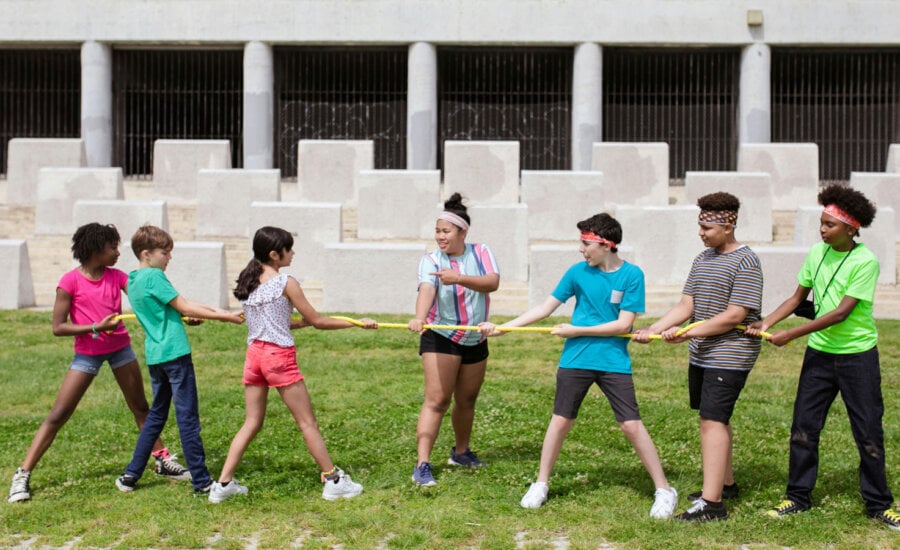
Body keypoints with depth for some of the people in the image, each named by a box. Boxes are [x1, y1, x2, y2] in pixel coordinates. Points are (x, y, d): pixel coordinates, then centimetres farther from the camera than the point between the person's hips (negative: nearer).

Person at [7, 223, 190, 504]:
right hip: (87, 353, -4)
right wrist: (96, 328, -25)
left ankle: (162, 460, 26)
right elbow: (57, 327, -14)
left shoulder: (116, 276, -1)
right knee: (57, 415, -5)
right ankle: (23, 475, 1)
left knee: (141, 407, 13)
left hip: (120, 348, 4)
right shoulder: (70, 281, -13)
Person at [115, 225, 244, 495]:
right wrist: (223, 316, -7)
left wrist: (208, 309, 8)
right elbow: (184, 307, -12)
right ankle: (201, 480, 1)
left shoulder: (133, 281, 15)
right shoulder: (154, 277, -12)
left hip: (154, 356, 9)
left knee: (156, 415, 18)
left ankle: (131, 475, 19)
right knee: (188, 418, -4)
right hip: (174, 353, -9)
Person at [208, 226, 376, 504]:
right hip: (279, 356, -6)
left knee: (252, 422, 14)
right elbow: (317, 321, -5)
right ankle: (333, 481, 10)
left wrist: (302, 321, 22)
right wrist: (358, 323, 2)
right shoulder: (286, 283, -10)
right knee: (308, 423, 3)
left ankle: (223, 484, 12)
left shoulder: (248, 281, 10)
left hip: (254, 354, 6)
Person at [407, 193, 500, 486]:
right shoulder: (431, 260, -11)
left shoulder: (481, 252, -2)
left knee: (466, 401, 17)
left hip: (476, 341, 4)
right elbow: (426, 289, -30)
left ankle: (461, 452, 38)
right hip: (441, 338, -4)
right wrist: (419, 318, -50)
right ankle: (422, 465, -14)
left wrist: (458, 278, -35)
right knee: (437, 400, -14)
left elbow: (492, 282, -19)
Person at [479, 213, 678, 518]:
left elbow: (623, 324, -11)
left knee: (631, 425, -4)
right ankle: (540, 485, 22)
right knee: (560, 421, 6)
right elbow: (545, 308, 5)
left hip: (614, 362, -2)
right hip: (575, 360, 2)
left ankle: (664, 490, 10)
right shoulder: (578, 271, 0)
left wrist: (576, 330, -12)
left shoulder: (631, 275, -8)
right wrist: (502, 327, 0)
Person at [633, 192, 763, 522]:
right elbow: (686, 306, 8)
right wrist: (653, 330, -5)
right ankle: (725, 483, 30)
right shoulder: (703, 259, 12)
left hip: (729, 356, -8)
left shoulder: (745, 262, -13)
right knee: (715, 419, 16)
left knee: (712, 421, -12)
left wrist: (688, 332, -21)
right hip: (702, 355, 8)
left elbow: (734, 315, -20)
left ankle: (711, 502, -12)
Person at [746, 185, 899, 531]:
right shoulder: (816, 253, 0)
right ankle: (798, 496, 19)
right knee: (803, 427, 6)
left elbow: (841, 313, -21)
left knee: (869, 432, 4)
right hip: (819, 352, 5)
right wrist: (767, 322, -9)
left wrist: (789, 336, -21)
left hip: (857, 355, -5)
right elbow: (798, 298, 7)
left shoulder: (866, 262, -17)